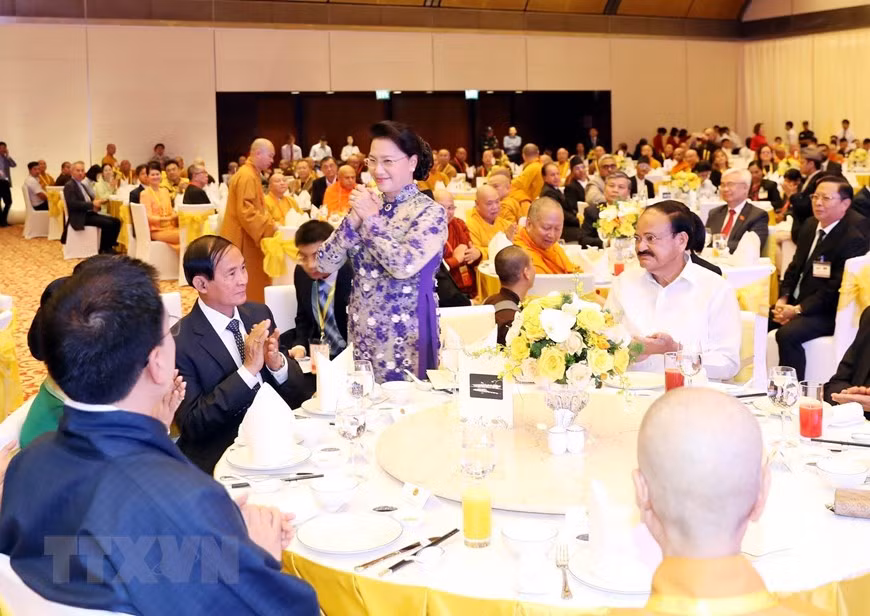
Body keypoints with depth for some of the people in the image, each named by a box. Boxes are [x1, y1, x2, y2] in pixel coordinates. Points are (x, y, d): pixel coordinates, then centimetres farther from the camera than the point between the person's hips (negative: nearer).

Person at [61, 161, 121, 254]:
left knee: (116, 221, -6)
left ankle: (109, 247, 0)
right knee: (107, 224, -25)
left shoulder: (82, 185, 22)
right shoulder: (69, 186, -6)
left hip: (89, 213, 9)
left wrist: (96, 205, -4)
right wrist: (92, 204, -21)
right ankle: (103, 250, -11)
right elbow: (73, 204, -19)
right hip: (79, 217, -9)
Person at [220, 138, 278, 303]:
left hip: (247, 239, 10)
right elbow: (245, 211, -24)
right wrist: (270, 226, -20)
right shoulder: (246, 176, -17)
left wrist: (270, 224, 12)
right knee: (246, 288, -5)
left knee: (250, 285, 11)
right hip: (242, 240, -10)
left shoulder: (251, 174, 16)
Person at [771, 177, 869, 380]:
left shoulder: (853, 239, -18)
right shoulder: (810, 226, 8)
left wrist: (798, 310, -20)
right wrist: (783, 299, -1)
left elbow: (836, 289, -20)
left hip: (828, 312, -8)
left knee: (787, 333, -30)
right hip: (795, 302, 8)